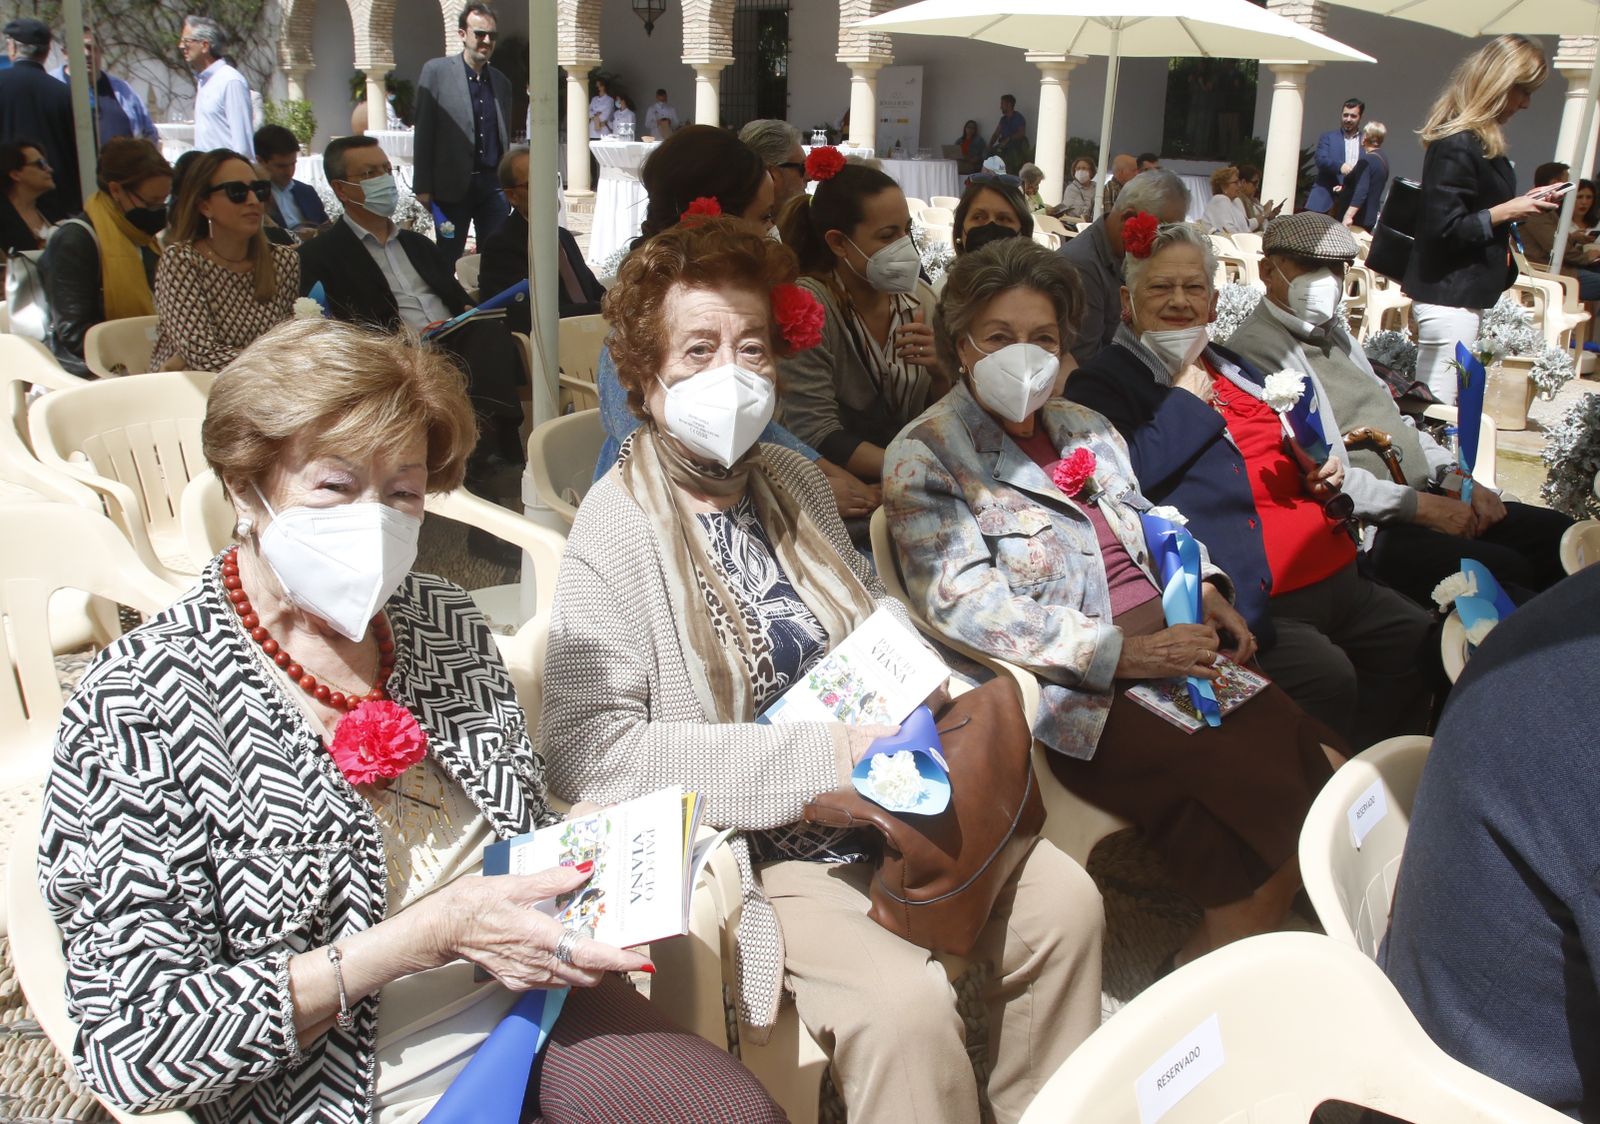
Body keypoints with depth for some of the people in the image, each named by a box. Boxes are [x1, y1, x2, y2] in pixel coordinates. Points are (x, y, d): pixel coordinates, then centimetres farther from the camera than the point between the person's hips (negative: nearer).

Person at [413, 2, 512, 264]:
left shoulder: (502, 82, 12)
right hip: (452, 184, -4)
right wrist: (423, 186, -8)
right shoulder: (436, 71, -1)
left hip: (493, 184, 4)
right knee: (446, 263, 5)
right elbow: (424, 132, -4)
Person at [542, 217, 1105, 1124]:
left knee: (1063, 901, -1)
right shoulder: (620, 526, -14)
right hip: (746, 850, -7)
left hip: (885, 805, 7)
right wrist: (817, 755, -24)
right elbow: (588, 751, -23)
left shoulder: (793, 480, 8)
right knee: (905, 999, -25)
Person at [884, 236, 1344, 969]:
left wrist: (1203, 588, 4)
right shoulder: (925, 457, -2)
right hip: (1071, 696, -7)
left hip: (1173, 648, 7)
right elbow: (965, 603, -14)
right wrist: (1119, 653, -21)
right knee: (1257, 788, -23)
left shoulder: (1084, 429, 21)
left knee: (1322, 766, -15)